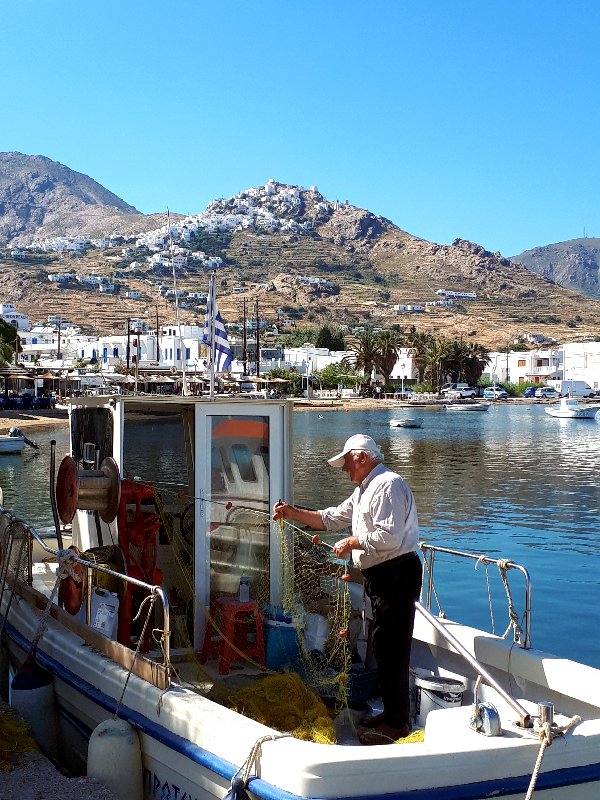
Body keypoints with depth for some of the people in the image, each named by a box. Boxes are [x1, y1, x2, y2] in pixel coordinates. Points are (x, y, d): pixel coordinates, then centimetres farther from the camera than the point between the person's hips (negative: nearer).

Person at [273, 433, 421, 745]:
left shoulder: (389, 485, -14)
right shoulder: (364, 491, 20)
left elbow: (389, 536, -24)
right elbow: (331, 518, 25)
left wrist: (353, 543, -13)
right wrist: (293, 513, 15)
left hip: (397, 575, -11)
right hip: (381, 577, 11)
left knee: (391, 649, -5)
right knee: (384, 646, 16)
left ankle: (397, 723, 3)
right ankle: (392, 713, 27)